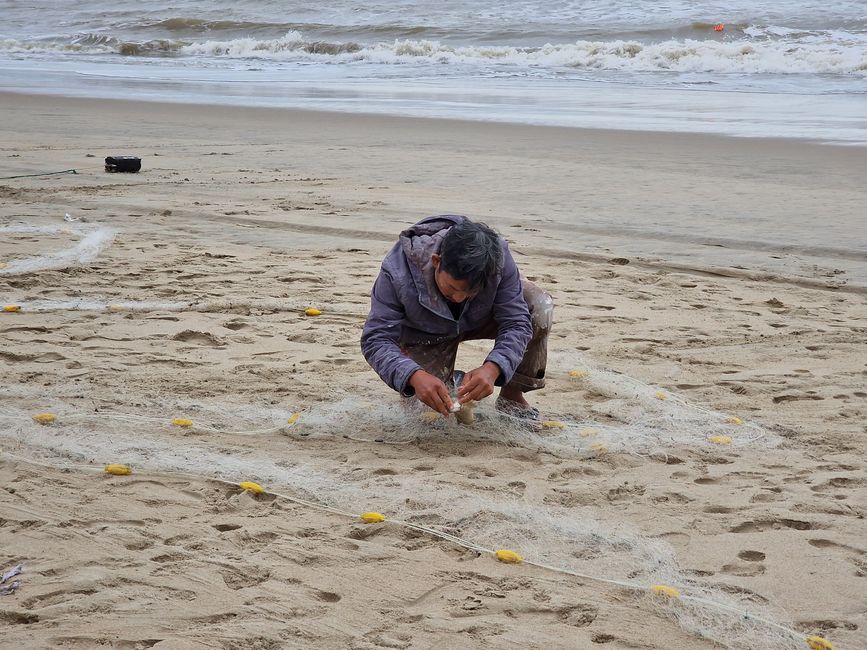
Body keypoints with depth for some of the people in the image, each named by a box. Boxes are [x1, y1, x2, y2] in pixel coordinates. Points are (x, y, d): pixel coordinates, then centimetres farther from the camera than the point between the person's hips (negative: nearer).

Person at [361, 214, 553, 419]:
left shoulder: (497, 258, -35)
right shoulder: (398, 270, -39)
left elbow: (515, 323, -32)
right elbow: (376, 339, -38)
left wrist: (492, 368, -52)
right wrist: (415, 376, -57)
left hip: (479, 320, 1)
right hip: (425, 335, -1)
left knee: (539, 307, -27)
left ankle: (511, 397, -9)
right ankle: (448, 385, 21)